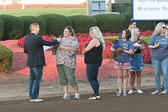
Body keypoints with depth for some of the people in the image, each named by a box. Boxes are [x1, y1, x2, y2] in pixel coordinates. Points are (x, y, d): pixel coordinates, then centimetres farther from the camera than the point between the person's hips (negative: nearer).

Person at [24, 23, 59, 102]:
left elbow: (25, 51, 14)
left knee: (32, 79, 10)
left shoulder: (26, 38, 8)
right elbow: (48, 44, -9)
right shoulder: (37, 38, -16)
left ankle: (31, 97, 11)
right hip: (37, 62, -8)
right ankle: (34, 97, -6)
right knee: (37, 79, -4)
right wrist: (57, 41, 6)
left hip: (30, 62, 8)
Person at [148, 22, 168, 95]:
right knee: (156, 73, 5)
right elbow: (149, 45, 1)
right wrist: (154, 46, -18)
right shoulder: (154, 36, 1)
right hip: (155, 57, 0)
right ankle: (158, 89, 13)